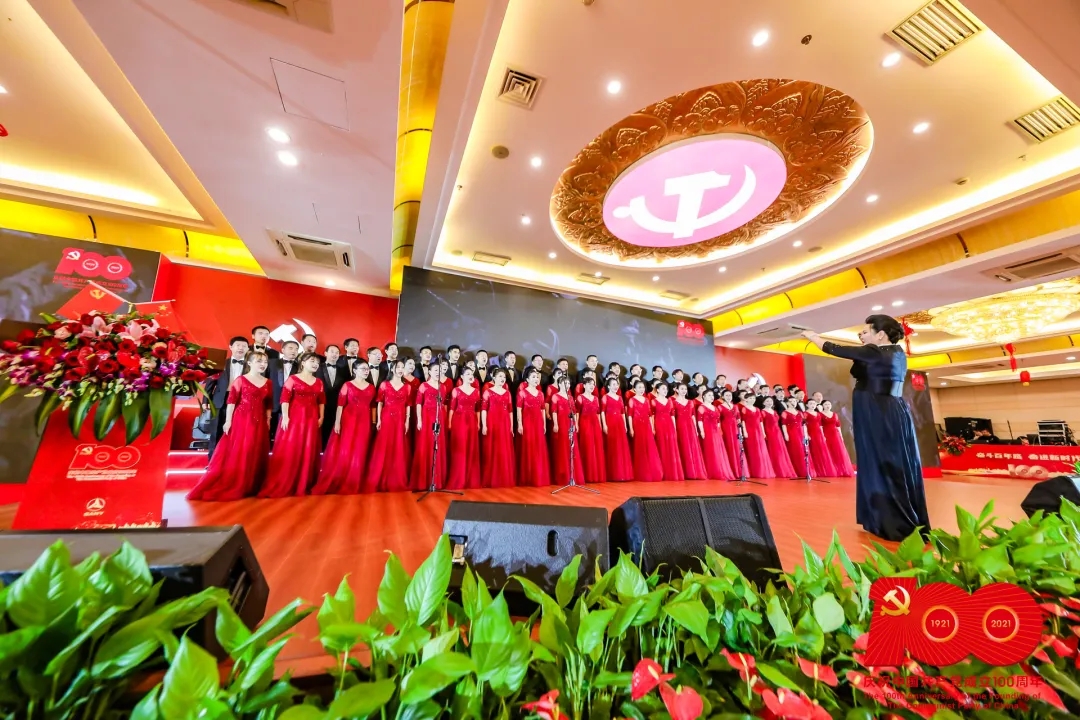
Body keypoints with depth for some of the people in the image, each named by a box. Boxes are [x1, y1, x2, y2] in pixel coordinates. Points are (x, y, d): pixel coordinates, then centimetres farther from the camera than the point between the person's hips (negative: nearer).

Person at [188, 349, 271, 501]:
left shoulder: (267, 383, 8)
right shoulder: (240, 380, -4)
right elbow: (231, 401, -6)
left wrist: (268, 421, 8)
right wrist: (228, 421, -10)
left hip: (259, 422, 4)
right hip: (241, 420, -4)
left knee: (255, 455, 9)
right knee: (236, 453, 1)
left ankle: (249, 487, 22)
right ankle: (229, 487, 15)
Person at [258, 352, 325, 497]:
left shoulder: (319, 382, 12)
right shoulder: (293, 379, -1)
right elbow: (285, 399, -7)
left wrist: (321, 417, 4)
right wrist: (285, 416, -15)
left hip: (311, 419, 4)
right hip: (294, 417, -4)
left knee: (308, 452, 8)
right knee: (289, 450, -1)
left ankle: (304, 486, 20)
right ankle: (282, 486, 11)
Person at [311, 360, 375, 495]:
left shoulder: (371, 387, 10)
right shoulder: (347, 385, 0)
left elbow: (373, 406, 10)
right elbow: (340, 404, -5)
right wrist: (337, 422, -12)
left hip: (364, 422, 3)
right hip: (348, 420, -3)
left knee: (359, 453, 7)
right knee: (343, 451, -1)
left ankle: (353, 484, 20)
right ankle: (335, 483, 14)